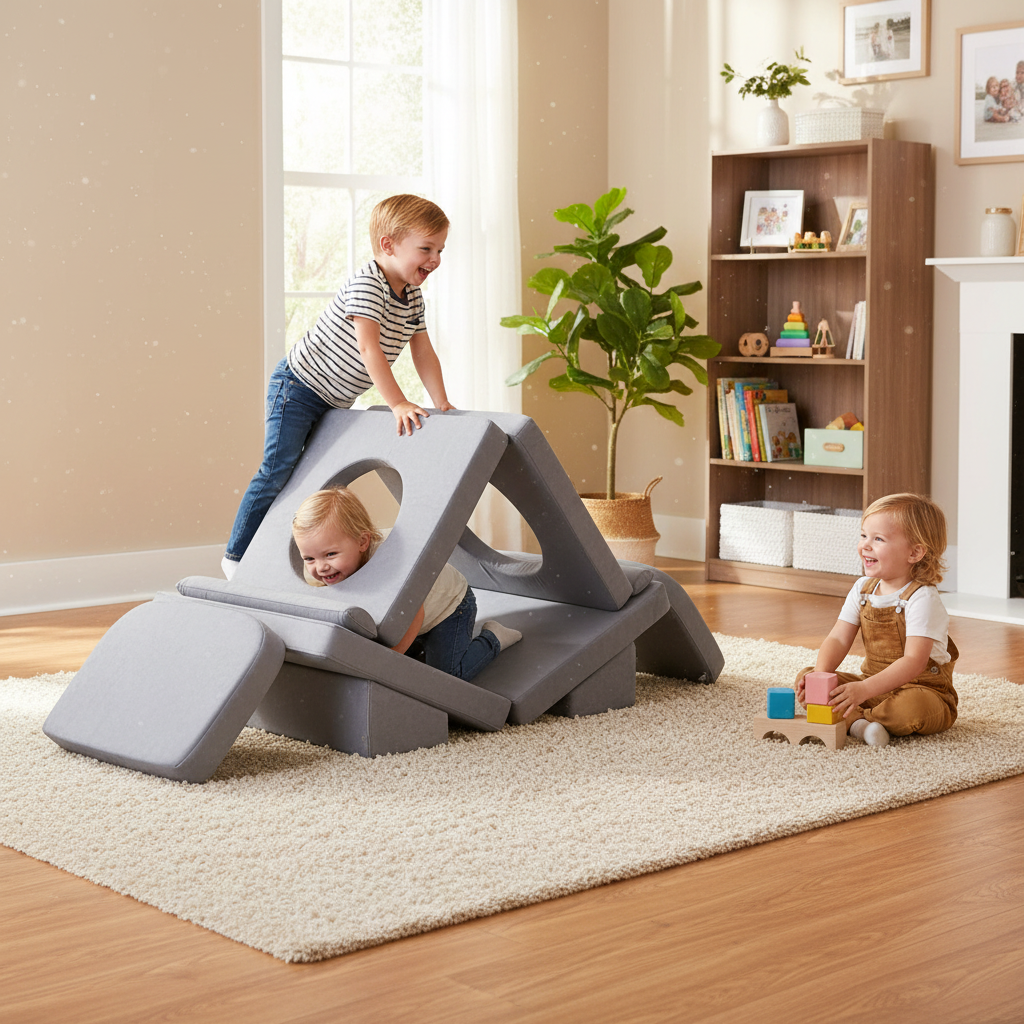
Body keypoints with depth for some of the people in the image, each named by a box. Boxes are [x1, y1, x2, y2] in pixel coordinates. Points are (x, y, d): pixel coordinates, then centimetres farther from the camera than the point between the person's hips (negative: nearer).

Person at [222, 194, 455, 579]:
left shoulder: (412, 297, 3)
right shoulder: (365, 284, -24)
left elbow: (424, 353, 6)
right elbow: (369, 349, -31)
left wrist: (442, 406, -3)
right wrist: (398, 404, -34)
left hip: (335, 401, 9)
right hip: (298, 385, -9)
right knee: (278, 470, -10)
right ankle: (237, 555, -1)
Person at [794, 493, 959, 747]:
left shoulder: (921, 599, -20)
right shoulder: (862, 589, 4)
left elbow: (913, 662, -29)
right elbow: (838, 639, 0)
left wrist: (865, 689, -40)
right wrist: (820, 676, -22)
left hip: (922, 687, -7)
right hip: (872, 683, 7)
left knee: (912, 707, -42)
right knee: (804, 677, -7)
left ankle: (854, 718, -19)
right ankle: (858, 722, -27)